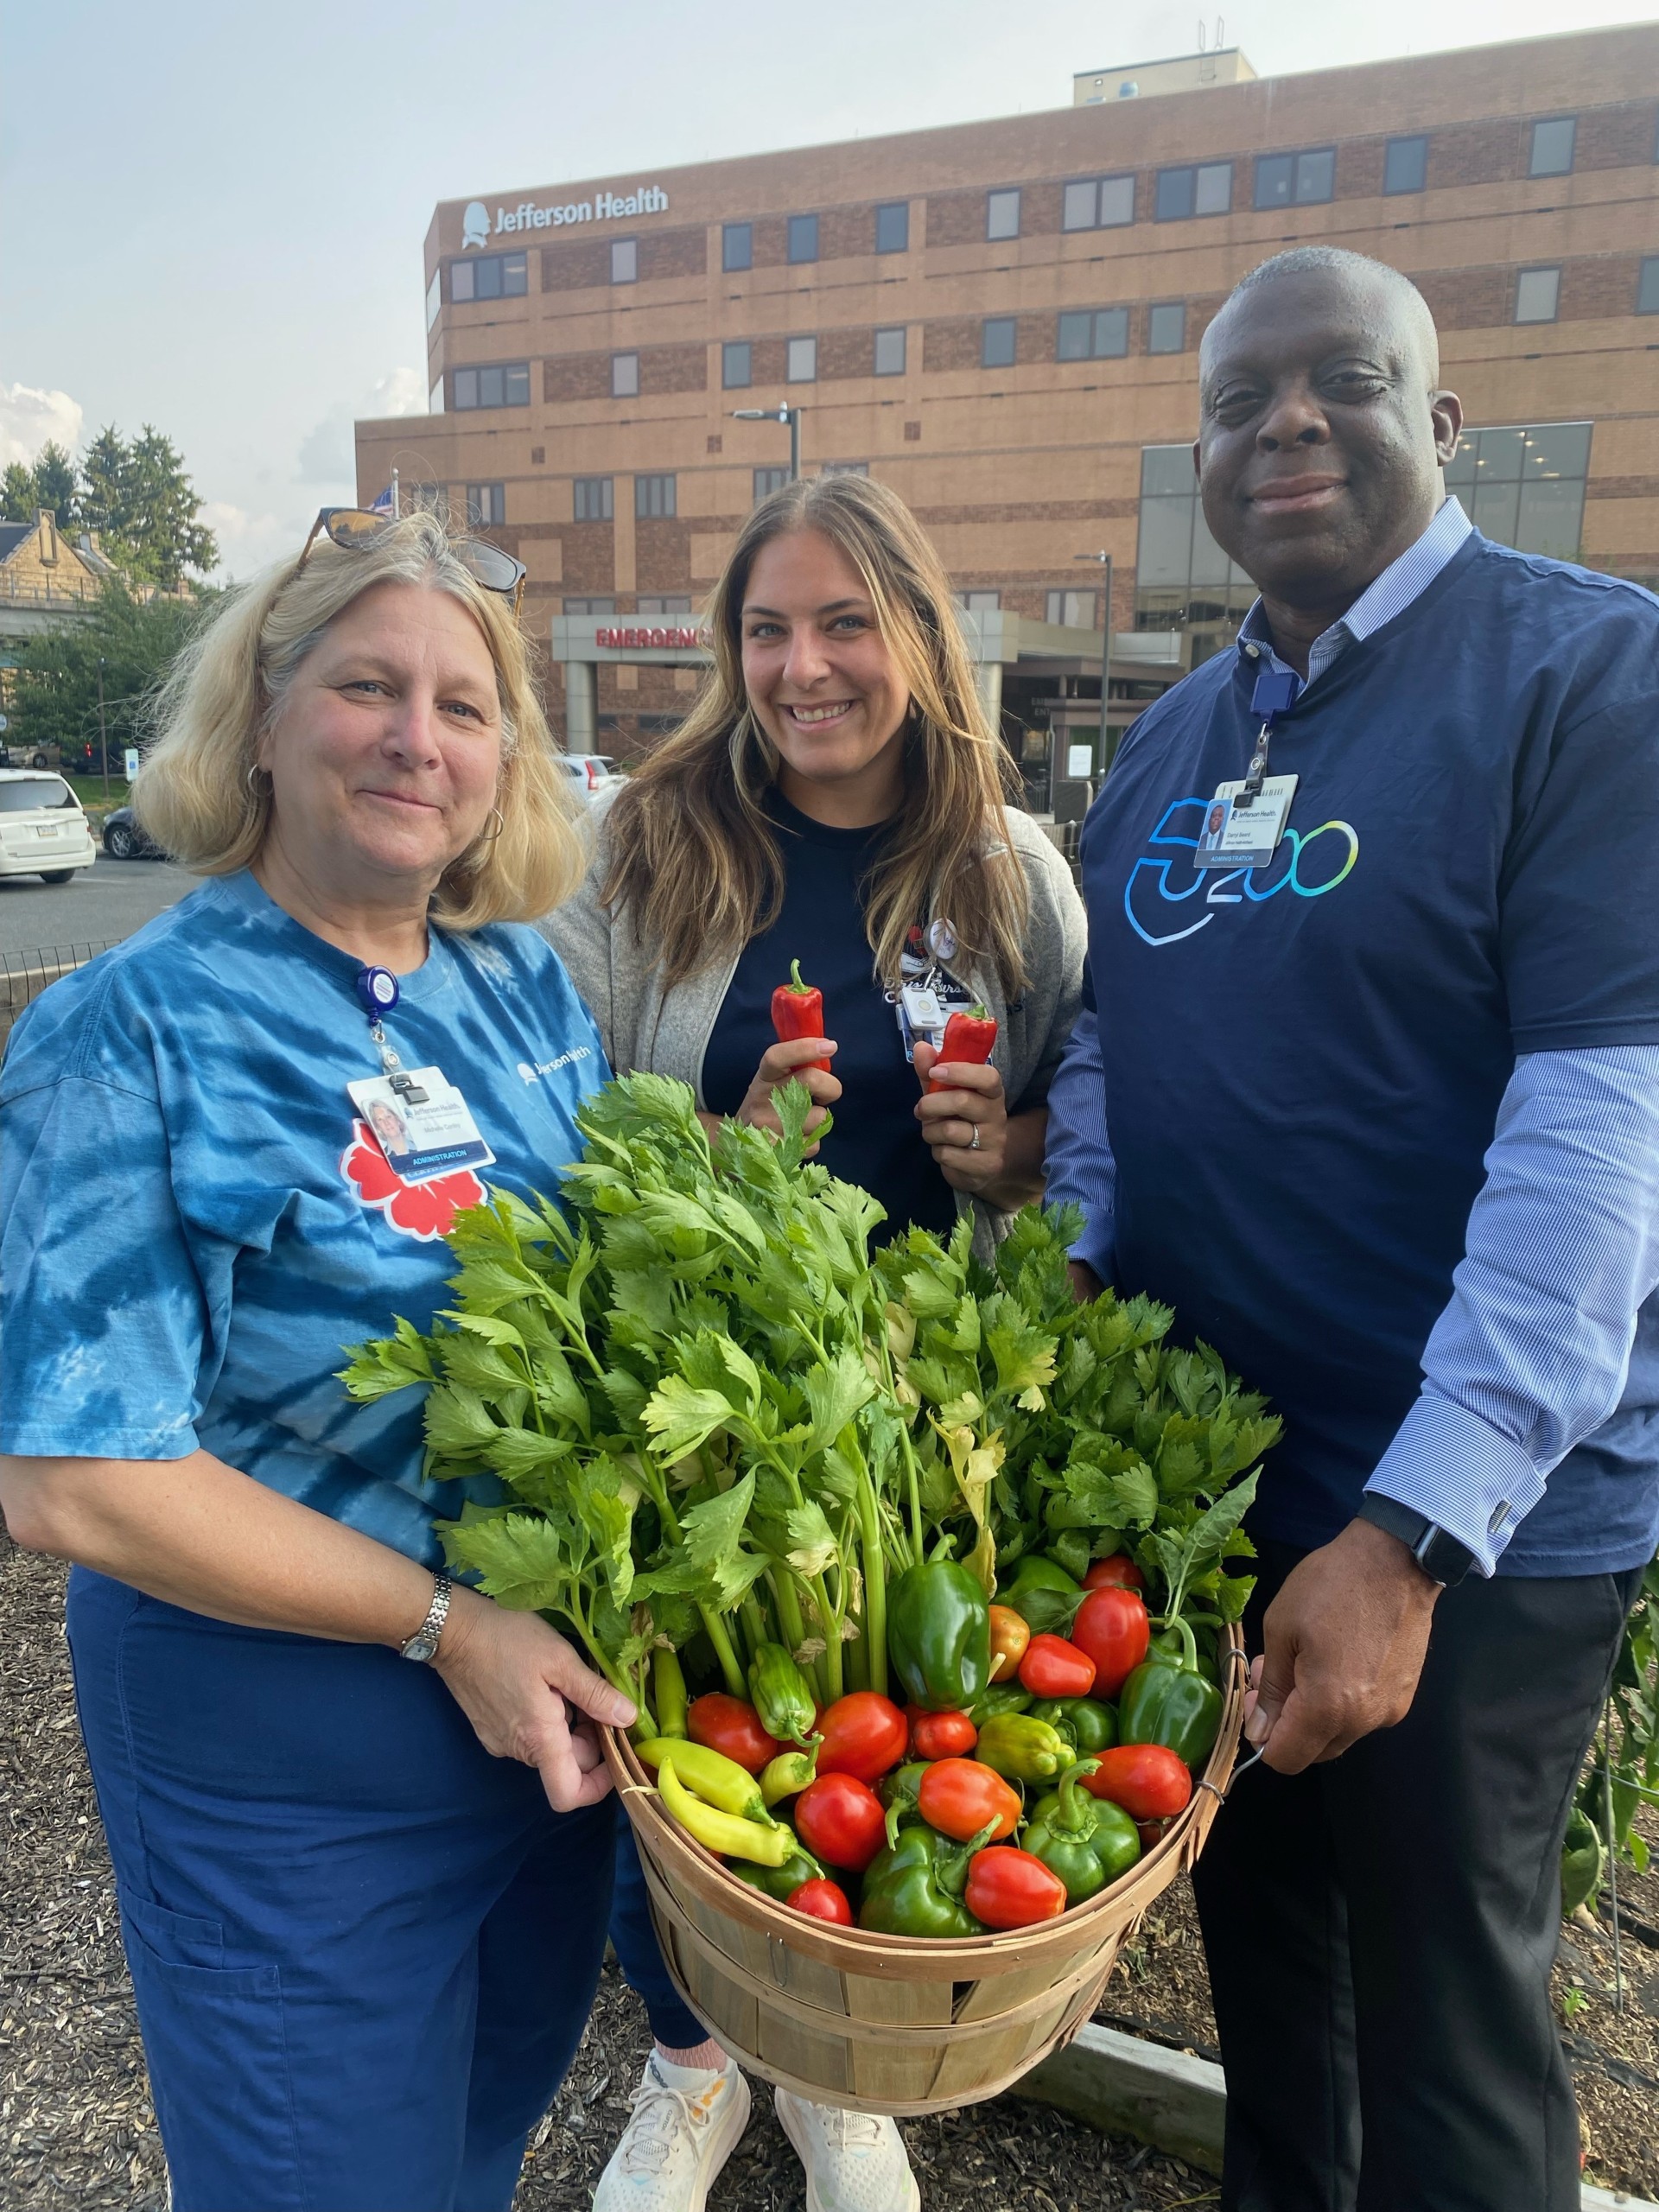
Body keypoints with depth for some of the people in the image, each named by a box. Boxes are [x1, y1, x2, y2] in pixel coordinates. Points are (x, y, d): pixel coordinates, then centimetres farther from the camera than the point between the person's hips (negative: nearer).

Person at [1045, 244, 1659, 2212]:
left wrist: (1414, 1529, -26)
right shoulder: (1169, 742, 8)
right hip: (1192, 1479, 6)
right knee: (1254, 1930, 26)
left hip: (1473, 1521, -6)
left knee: (1443, 2012, 14)